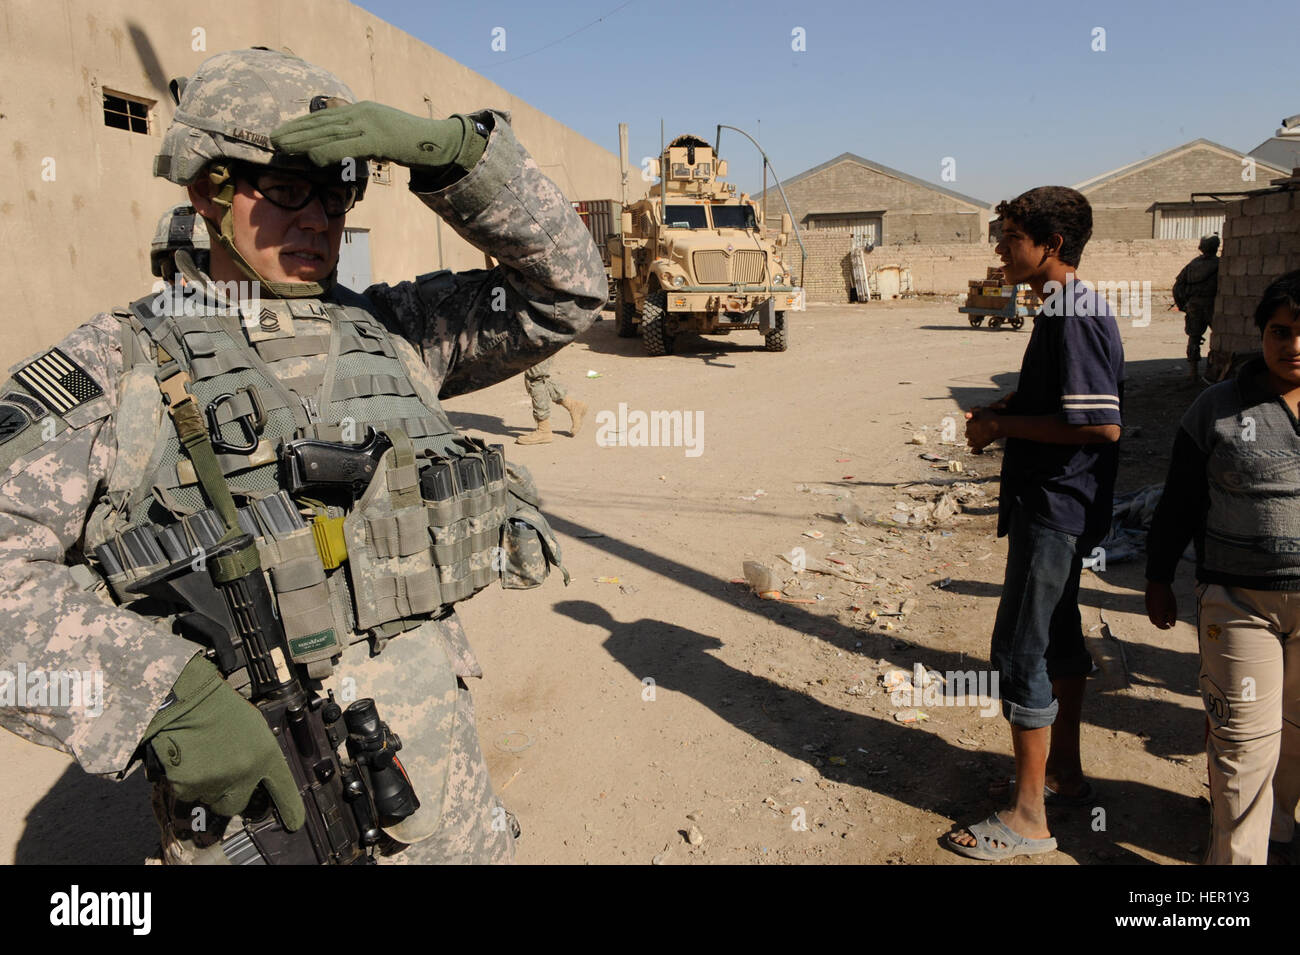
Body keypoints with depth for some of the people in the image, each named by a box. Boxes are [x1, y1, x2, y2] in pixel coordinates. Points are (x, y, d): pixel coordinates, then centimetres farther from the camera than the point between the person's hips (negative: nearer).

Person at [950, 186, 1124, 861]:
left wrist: (1003, 425, -18)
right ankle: (1065, 774, 35)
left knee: (1020, 650, -4)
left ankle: (1027, 819, 7)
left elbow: (1102, 424, -27)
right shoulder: (1066, 309, 13)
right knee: (1057, 639, 19)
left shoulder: (1073, 315, -20)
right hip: (1058, 505, 11)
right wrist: (1001, 412, 8)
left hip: (1054, 507, -11)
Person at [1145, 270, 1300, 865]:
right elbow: (1180, 504, 2)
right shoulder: (1219, 408, -3)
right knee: (1246, 738, 1)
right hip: (1239, 602, -2)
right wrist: (1158, 581, 6)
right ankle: (1238, 853, 15)